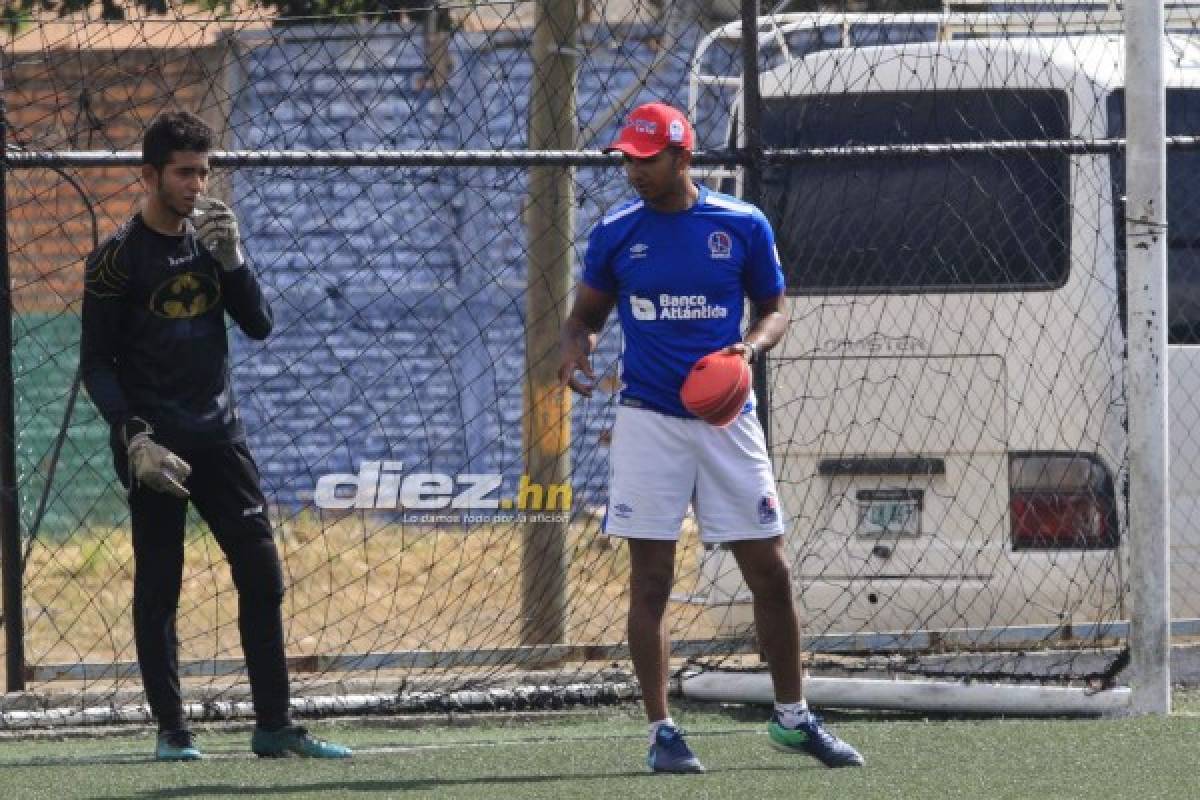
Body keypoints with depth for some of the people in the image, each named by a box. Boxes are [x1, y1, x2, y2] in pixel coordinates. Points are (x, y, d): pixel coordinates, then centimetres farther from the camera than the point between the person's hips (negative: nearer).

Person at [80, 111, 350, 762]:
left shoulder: (210, 238, 10)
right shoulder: (118, 258, -5)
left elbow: (258, 324, 6)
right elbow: (96, 364, -6)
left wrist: (231, 259, -8)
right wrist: (132, 435, -17)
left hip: (219, 433, 5)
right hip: (154, 442, -5)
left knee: (262, 573, 0)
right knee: (158, 587, -1)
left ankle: (273, 726, 3)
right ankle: (171, 728, 5)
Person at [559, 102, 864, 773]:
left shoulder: (742, 226, 0)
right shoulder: (615, 234, 3)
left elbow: (776, 309, 9)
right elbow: (587, 314, 13)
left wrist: (753, 345, -13)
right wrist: (576, 348, -10)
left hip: (728, 418, 0)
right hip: (648, 418, 0)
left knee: (770, 573, 2)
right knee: (651, 579, -3)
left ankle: (792, 717, 17)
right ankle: (661, 730, 3)